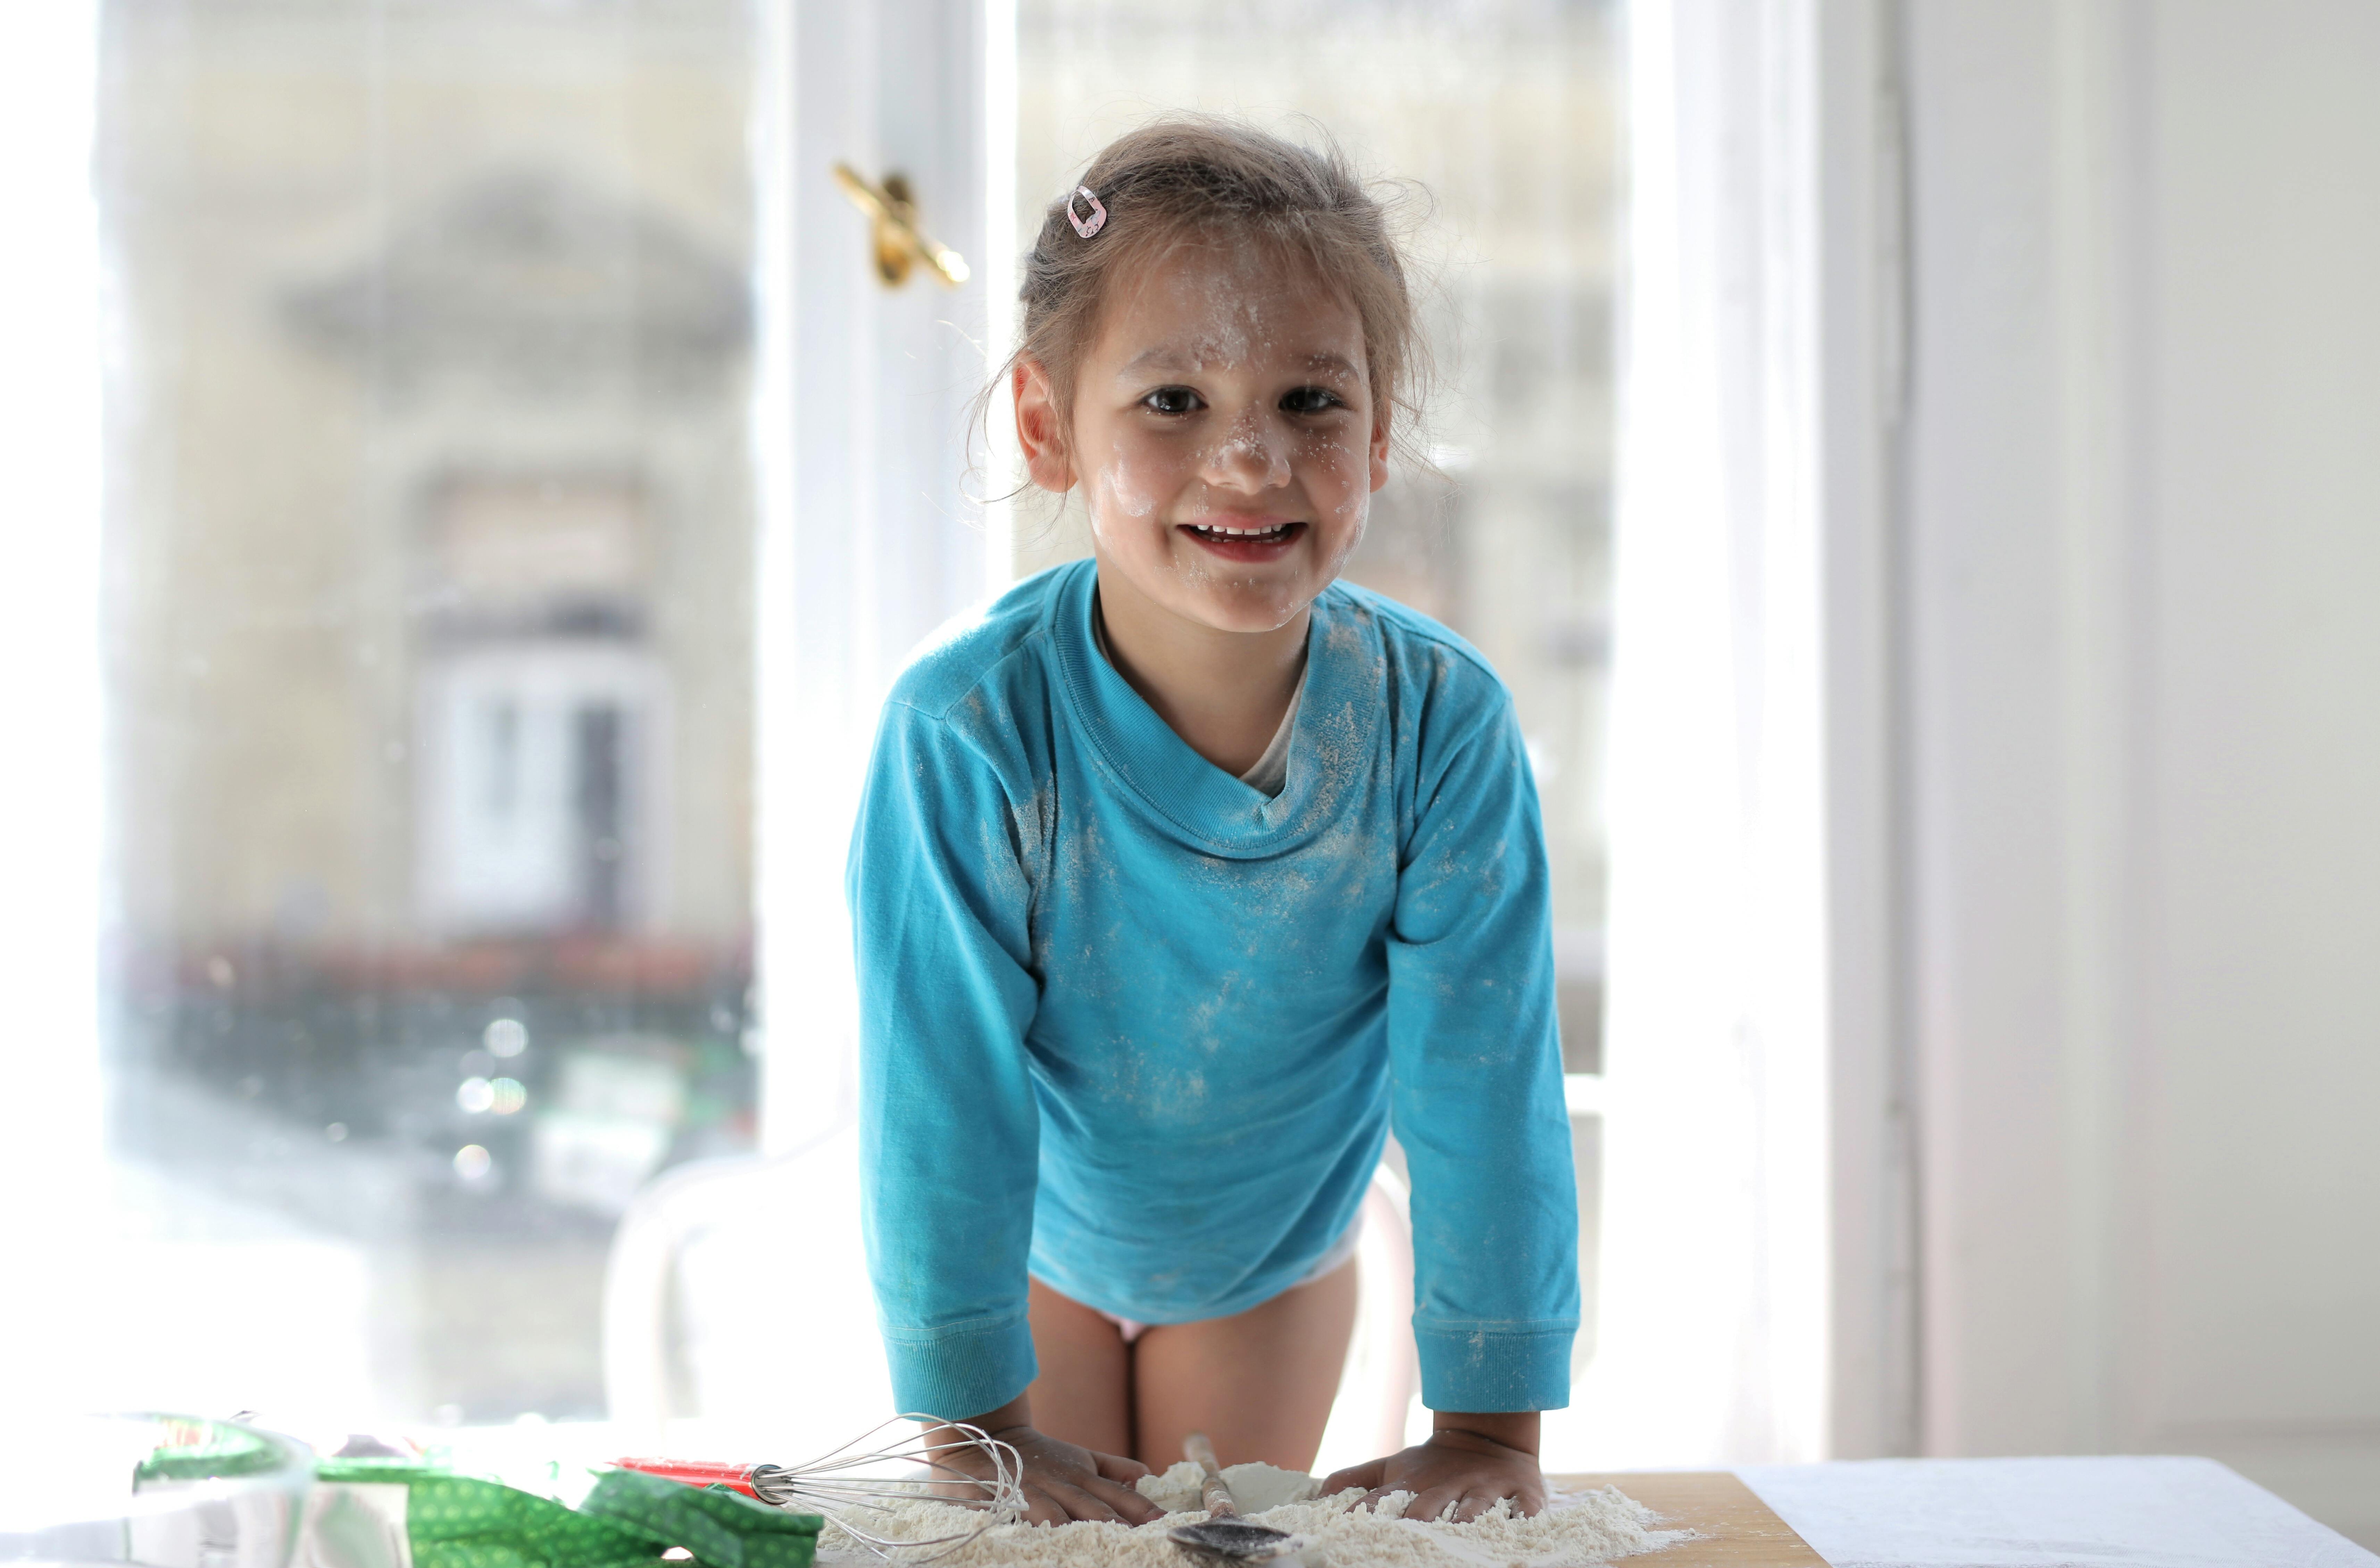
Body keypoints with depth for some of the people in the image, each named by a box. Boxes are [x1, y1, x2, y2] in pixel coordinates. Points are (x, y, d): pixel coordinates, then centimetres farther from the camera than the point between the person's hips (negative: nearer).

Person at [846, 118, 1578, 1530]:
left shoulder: (1443, 724, -28)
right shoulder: (969, 734, -34)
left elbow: (1485, 1079, -23)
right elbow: (943, 1092, -27)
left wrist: (1492, 1426, -22)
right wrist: (977, 1426, -24)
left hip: (1279, 1252, 2)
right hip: (1031, 1242, -1)